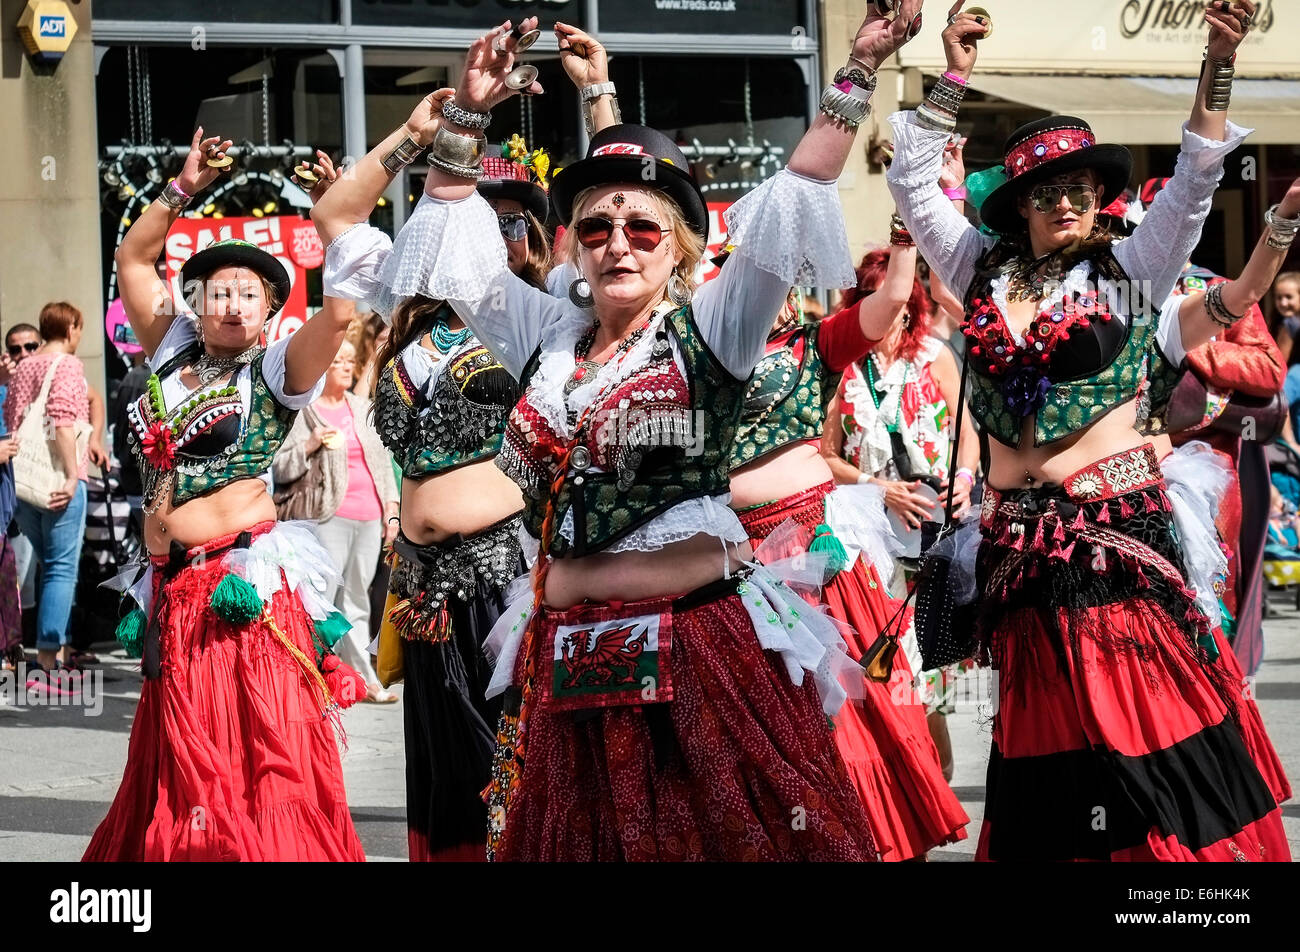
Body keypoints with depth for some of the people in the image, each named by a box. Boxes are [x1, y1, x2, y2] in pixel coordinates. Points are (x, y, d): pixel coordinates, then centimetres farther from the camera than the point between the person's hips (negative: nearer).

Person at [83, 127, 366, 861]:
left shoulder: (275, 372, 2)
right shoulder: (173, 353, 16)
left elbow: (342, 310, -13)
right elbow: (133, 260, 22)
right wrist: (184, 190, 15)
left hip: (249, 587, -5)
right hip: (173, 590, 5)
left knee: (262, 759, -8)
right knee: (184, 766, 9)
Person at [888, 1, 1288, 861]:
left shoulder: (1129, 271, 5)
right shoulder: (984, 270, 10)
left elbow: (1195, 181, -4)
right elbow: (914, 185, 7)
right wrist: (955, 78, -1)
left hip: (1118, 521, -2)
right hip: (1019, 533, 2)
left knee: (1141, 701, -6)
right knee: (1047, 715, 5)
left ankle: (1171, 840, -1)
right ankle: (1057, 835, 11)